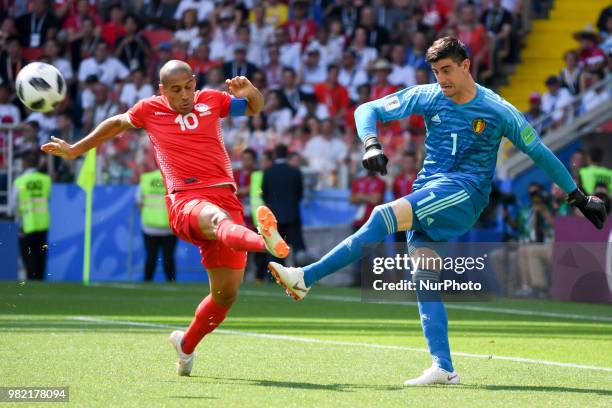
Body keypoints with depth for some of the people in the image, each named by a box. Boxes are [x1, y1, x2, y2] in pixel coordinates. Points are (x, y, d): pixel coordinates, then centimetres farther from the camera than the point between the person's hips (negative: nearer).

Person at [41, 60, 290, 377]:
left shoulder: (211, 100, 17)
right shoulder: (149, 109, 14)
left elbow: (255, 108, 30)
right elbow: (117, 123, 34)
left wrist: (249, 91, 5)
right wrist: (74, 150, 43)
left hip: (224, 195, 4)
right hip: (185, 202, -4)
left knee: (226, 293, 2)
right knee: (217, 218, -42)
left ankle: (186, 344, 27)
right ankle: (264, 241, -77)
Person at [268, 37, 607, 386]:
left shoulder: (498, 111, -1)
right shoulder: (427, 97, 7)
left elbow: (540, 153, 8)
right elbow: (368, 110, 7)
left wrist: (579, 197, 11)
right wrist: (371, 144, -15)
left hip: (464, 193, -6)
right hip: (428, 194, 6)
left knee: (384, 216, -26)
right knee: (424, 280, -7)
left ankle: (306, 278, -30)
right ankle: (443, 368, -7)